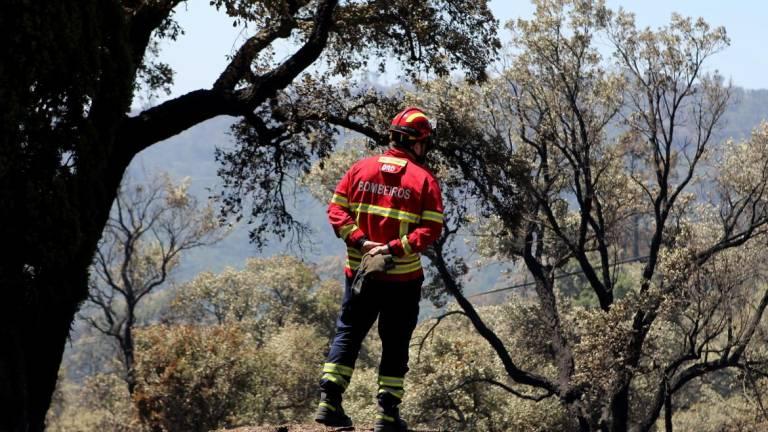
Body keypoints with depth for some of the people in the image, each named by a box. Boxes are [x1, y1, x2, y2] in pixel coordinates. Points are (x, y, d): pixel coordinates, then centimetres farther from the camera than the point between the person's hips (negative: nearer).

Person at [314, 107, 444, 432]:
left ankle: (329, 400, 3)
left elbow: (336, 210, -1)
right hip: (403, 277, -3)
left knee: (347, 334, 14)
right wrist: (395, 248, -18)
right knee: (395, 344, 7)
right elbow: (431, 228, -15)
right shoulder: (424, 179, -7)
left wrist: (360, 240, -8)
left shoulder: (360, 169, 3)